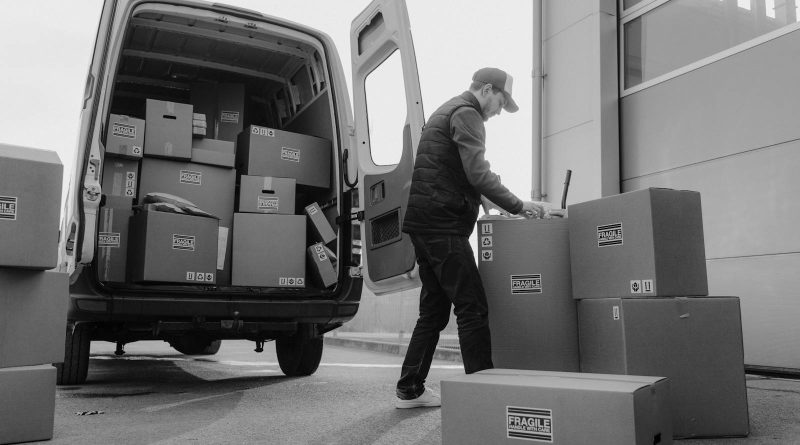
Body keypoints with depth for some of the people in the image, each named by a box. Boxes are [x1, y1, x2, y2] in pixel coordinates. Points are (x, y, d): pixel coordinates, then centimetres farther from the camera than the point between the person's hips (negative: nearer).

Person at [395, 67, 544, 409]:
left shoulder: (446, 112, 27)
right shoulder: (466, 113, -5)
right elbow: (478, 174, -17)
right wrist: (518, 206, -11)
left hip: (424, 223, 10)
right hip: (443, 223, -10)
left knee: (434, 309, 12)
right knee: (472, 308, -8)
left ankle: (410, 390, 17)